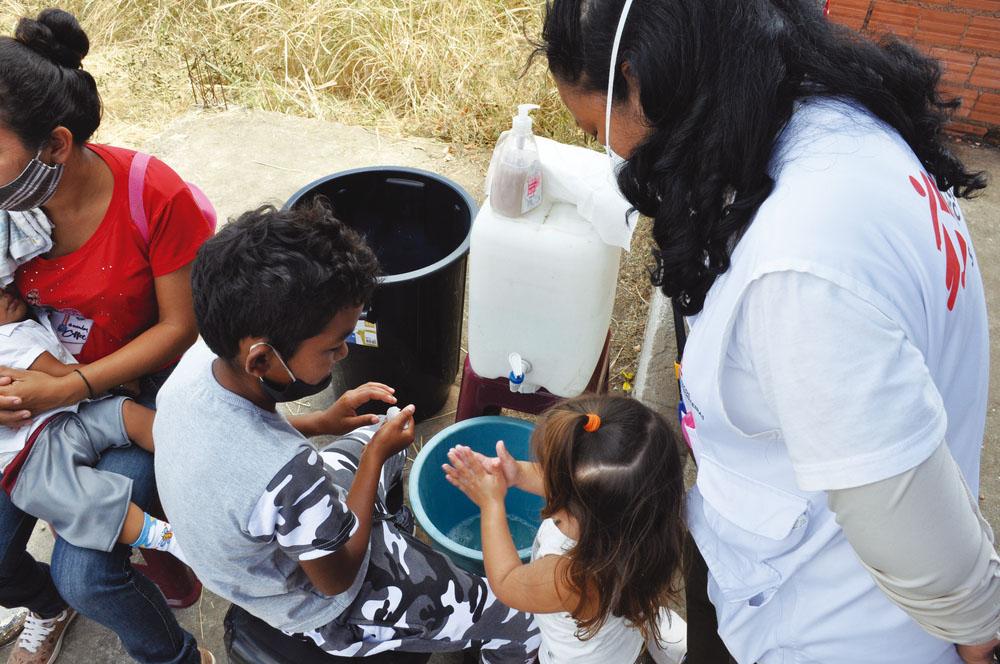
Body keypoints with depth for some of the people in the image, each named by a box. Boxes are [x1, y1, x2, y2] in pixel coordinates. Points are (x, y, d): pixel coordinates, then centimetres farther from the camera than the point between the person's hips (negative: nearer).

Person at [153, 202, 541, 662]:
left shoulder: (198, 360, -23)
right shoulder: (287, 474, -44)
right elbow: (338, 577, -23)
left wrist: (319, 424, -7)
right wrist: (377, 455, -17)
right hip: (325, 608, -7)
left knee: (380, 435, 27)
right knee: (525, 624, -1)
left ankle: (388, 529, 47)